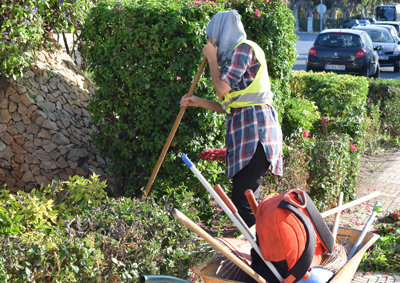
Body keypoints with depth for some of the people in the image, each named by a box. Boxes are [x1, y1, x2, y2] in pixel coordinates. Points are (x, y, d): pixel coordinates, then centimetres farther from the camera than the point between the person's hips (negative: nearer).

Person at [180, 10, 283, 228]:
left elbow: (222, 88, -12)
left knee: (243, 201, -16)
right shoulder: (235, 53, 25)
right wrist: (197, 102, 23)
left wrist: (212, 58, 3)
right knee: (244, 200, 7)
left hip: (254, 129, -10)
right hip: (243, 128, 10)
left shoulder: (244, 48, -3)